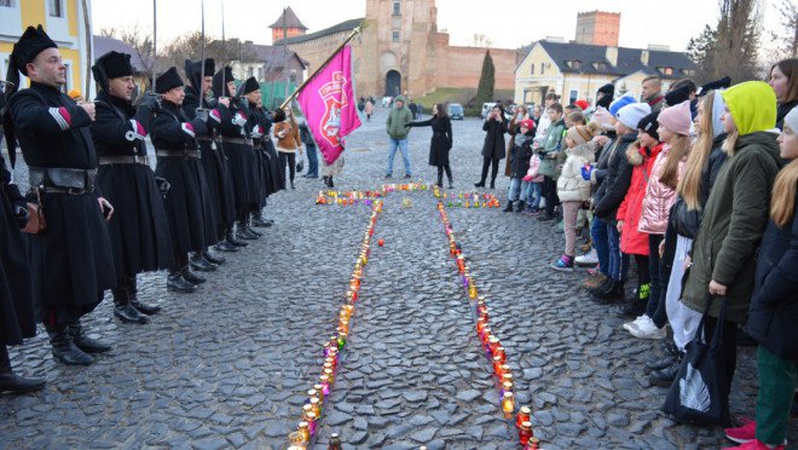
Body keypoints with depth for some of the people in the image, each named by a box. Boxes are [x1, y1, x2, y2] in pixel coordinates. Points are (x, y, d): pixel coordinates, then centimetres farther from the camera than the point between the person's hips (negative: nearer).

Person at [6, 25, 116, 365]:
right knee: (59, 272, 2)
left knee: (86, 270, 16)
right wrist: (80, 113, -21)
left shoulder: (65, 101, 18)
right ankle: (60, 342, 17)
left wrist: (95, 196, 20)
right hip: (55, 204, -8)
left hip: (82, 200, 8)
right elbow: (33, 121, -35)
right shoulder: (25, 100, -8)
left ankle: (75, 331, 31)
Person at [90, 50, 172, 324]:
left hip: (136, 181, 9)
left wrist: (151, 180, 16)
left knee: (135, 237, 13)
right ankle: (121, 304, 10)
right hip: (116, 185, -9)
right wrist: (146, 107, -15)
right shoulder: (99, 109, -10)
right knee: (121, 239, -2)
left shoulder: (125, 107, 16)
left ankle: (132, 298, 24)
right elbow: (127, 135, -27)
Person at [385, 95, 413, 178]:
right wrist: (388, 130, 2)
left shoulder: (407, 111, -2)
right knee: (390, 155, 6)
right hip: (392, 138, 4)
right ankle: (389, 172, 13)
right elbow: (388, 122, 15)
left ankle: (408, 172, 9)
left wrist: (405, 132, -13)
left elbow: (410, 123, -6)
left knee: (405, 156, 0)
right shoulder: (392, 110, 10)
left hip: (402, 138, -4)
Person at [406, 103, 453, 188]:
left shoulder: (445, 119, -8)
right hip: (435, 142, 6)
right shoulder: (434, 119, 11)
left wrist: (449, 144, -16)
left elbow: (449, 132, -11)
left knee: (444, 163, -7)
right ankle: (440, 182, 12)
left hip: (443, 143, -6)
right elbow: (422, 123, 16)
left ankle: (451, 182, -1)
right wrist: (410, 124, 16)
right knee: (438, 163, 7)